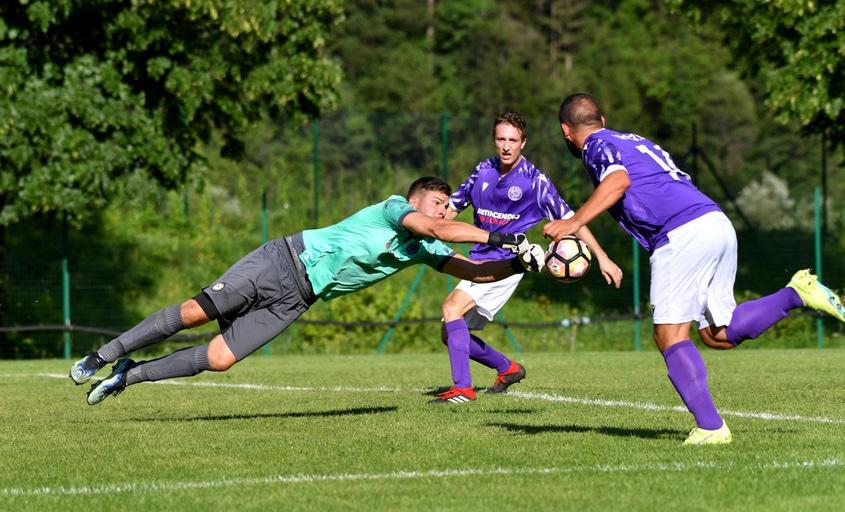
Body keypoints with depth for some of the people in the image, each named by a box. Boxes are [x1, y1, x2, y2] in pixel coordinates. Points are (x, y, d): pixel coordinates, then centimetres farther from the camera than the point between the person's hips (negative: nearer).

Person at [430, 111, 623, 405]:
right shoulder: (484, 171, 7)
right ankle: (508, 369, 28)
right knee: (450, 335, 6)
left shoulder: (535, 180, -8)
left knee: (452, 307, -26)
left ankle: (462, 388, -29)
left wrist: (602, 258, -10)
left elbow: (569, 219, -6)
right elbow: (451, 208, 19)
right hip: (478, 262, 7)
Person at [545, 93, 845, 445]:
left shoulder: (598, 146, 4)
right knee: (718, 335, 14)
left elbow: (619, 179, -17)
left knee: (670, 336, -5)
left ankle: (710, 427, -15)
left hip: (683, 234, -8)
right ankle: (796, 293, 3)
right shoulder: (635, 141, 30)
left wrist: (574, 223, -20)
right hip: (717, 222, 8)